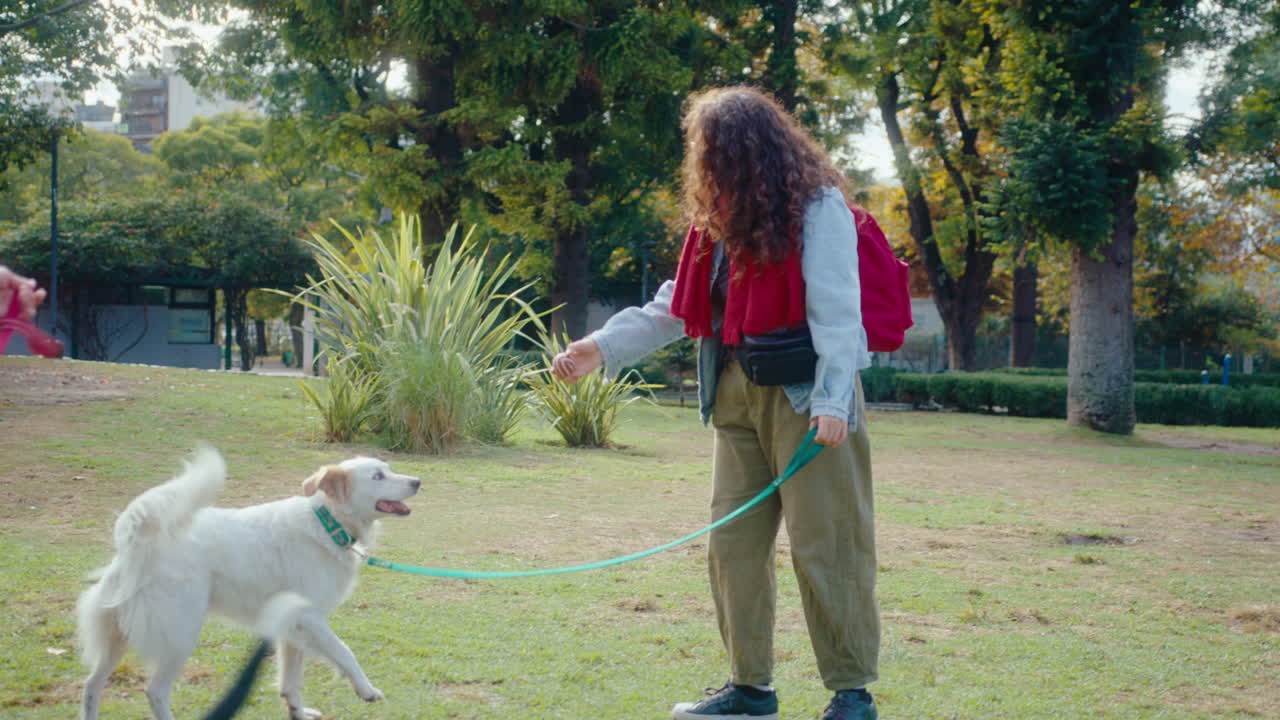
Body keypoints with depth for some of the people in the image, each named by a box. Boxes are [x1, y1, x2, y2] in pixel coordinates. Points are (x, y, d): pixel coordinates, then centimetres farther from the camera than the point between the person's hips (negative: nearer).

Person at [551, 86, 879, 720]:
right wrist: (601, 348, 11)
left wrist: (833, 399, -23)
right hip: (738, 396, 8)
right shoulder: (720, 218, 16)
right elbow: (675, 308, 18)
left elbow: (836, 308, -15)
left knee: (825, 545, -4)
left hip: (807, 397, -8)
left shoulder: (817, 207, -8)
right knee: (732, 542, 8)